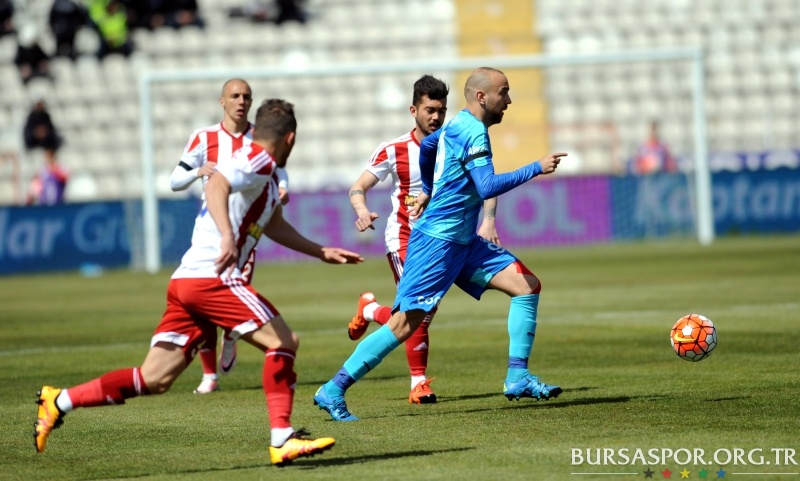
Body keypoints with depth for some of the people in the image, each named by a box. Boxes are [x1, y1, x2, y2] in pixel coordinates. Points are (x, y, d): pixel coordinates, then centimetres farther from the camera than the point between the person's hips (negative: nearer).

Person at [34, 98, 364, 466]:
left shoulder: (265, 173, 25)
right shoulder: (258, 160, -5)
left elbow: (275, 225, 41)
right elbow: (216, 185, -25)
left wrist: (321, 252, 46)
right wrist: (227, 236, -38)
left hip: (187, 280, 9)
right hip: (211, 278, -9)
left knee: (154, 380, 6)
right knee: (283, 341, -6)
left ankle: (59, 402, 5)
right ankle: (282, 440, -9)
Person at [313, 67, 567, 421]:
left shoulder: (460, 126, 13)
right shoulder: (471, 131, -17)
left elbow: (427, 146, 31)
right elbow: (487, 187, -27)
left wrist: (428, 190, 42)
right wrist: (536, 169, -22)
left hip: (462, 243, 10)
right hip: (437, 241, -10)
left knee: (528, 285, 2)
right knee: (406, 323, -11)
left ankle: (517, 379, 3)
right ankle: (333, 391, -5)